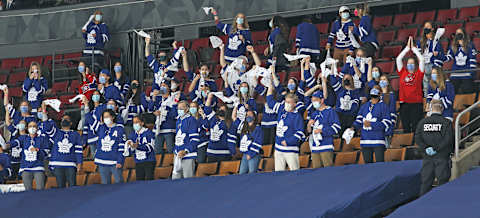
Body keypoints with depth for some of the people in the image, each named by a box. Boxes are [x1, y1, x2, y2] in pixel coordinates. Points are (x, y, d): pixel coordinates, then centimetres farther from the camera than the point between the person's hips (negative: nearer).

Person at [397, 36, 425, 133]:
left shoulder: (418, 74, 6)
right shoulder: (403, 73, 12)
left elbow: (421, 59, -1)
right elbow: (398, 59, 9)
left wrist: (413, 48, 7)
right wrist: (407, 48, 12)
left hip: (416, 103, -2)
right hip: (404, 103, 3)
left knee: (416, 128, -5)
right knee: (406, 128, 3)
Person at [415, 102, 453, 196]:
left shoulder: (423, 122, 5)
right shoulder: (446, 122, -4)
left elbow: (418, 138, -3)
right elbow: (448, 140, -13)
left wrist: (426, 148, -9)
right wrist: (436, 148, -12)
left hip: (427, 157, 3)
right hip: (442, 156, -3)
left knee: (426, 182, 7)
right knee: (443, 181, 0)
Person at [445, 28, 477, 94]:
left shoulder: (470, 45, 0)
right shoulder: (453, 46, 12)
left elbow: (473, 59, -3)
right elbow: (448, 57, 6)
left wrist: (473, 71, -9)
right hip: (455, 74, 4)